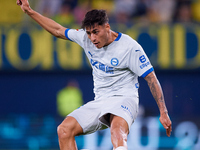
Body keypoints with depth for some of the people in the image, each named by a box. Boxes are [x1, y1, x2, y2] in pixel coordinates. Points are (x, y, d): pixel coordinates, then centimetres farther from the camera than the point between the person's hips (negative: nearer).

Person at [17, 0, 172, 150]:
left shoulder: (130, 47, -12)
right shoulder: (85, 37, 4)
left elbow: (151, 78, -9)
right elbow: (59, 31, 20)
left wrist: (163, 113, -11)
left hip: (123, 99, -6)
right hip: (99, 102, 6)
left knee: (117, 128, -40)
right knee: (64, 129, -14)